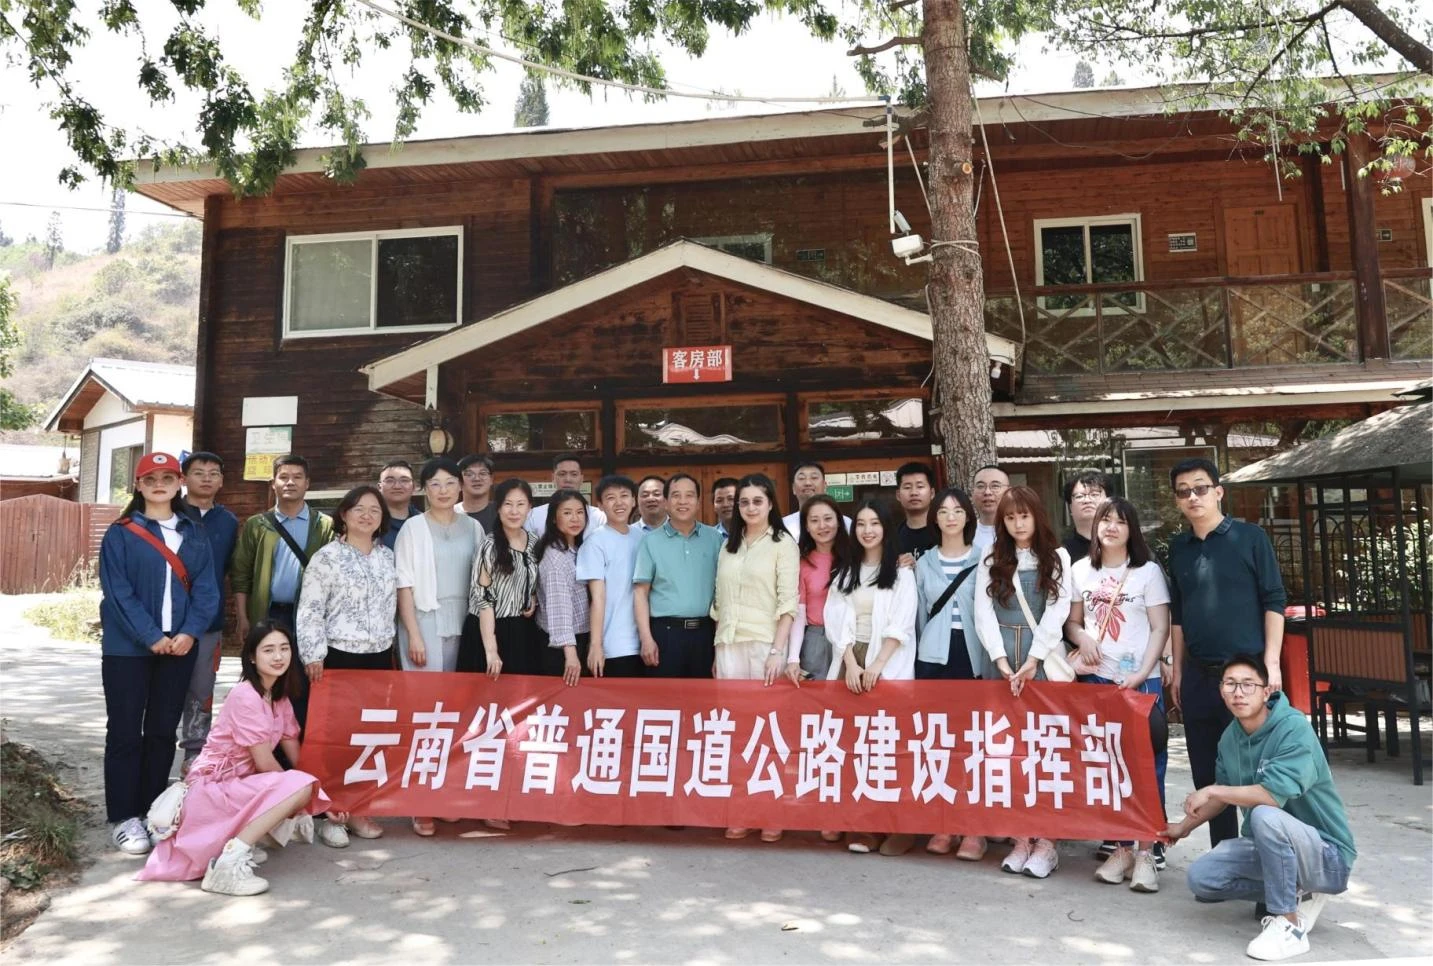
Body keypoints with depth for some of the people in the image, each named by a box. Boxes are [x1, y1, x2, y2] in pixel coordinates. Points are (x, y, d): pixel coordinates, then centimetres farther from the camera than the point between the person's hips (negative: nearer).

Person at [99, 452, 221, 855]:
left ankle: (152, 811, 20)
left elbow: (206, 589, 3)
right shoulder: (120, 533, -2)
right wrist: (151, 637, -17)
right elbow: (118, 592, -9)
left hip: (179, 645, 3)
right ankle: (124, 818, 11)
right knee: (125, 731, 3)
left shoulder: (195, 535, 8)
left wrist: (189, 632, -12)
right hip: (128, 648, -3)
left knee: (163, 731, 9)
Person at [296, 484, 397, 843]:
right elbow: (309, 611, -9)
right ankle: (328, 814, 11)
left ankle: (358, 810, 19)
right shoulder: (327, 557, -6)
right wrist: (312, 655, -14)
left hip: (379, 657, 5)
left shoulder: (387, 557, 9)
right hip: (339, 657, -5)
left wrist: (390, 647, 12)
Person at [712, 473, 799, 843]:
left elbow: (788, 602, -7)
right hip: (729, 644, 4)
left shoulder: (783, 544, 0)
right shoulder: (729, 546, 15)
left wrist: (778, 651, -15)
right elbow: (719, 602, 16)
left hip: (765, 643, -4)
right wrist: (716, 650, 12)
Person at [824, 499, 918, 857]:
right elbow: (838, 623, 5)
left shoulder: (901, 572, 3)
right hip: (850, 662, 3)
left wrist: (877, 665, -15)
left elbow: (901, 625, -6)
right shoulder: (844, 573, 13)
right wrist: (852, 665, -8)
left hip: (888, 665, -3)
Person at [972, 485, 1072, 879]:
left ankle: (1045, 839, 3)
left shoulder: (1057, 557, 4)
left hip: (1042, 659, -2)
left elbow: (1057, 610, -4)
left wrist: (1032, 660, -13)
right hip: (1000, 659, 2)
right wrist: (1002, 660, -9)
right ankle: (1020, 837, 9)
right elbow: (983, 611, 2)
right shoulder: (990, 559, 9)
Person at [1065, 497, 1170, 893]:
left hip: (1142, 680, -3)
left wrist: (1142, 674, -13)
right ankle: (1120, 847, 15)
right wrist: (1083, 637, -9)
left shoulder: (1148, 571, 0)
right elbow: (1072, 622, 14)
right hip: (1097, 679, 3)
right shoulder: (1080, 570, 8)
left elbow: (1160, 629, -3)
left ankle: (1146, 850, 6)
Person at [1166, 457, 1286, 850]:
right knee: (1207, 773, 9)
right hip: (1198, 674, 4)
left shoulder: (1250, 537, -2)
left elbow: (1274, 601, -4)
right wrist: (1177, 669, 12)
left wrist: (1271, 662, -10)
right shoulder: (1178, 548, 10)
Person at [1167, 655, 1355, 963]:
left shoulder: (1293, 728, -23)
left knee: (1265, 815, -35)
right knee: (1201, 877, -5)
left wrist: (1211, 791, -22)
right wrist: (1184, 827, 26)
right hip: (1270, 846, 8)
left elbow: (1272, 795, -36)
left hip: (1326, 853, -7)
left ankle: (1290, 925, -18)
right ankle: (1299, 894, 11)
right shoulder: (1230, 736, -1)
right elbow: (1225, 794, 17)